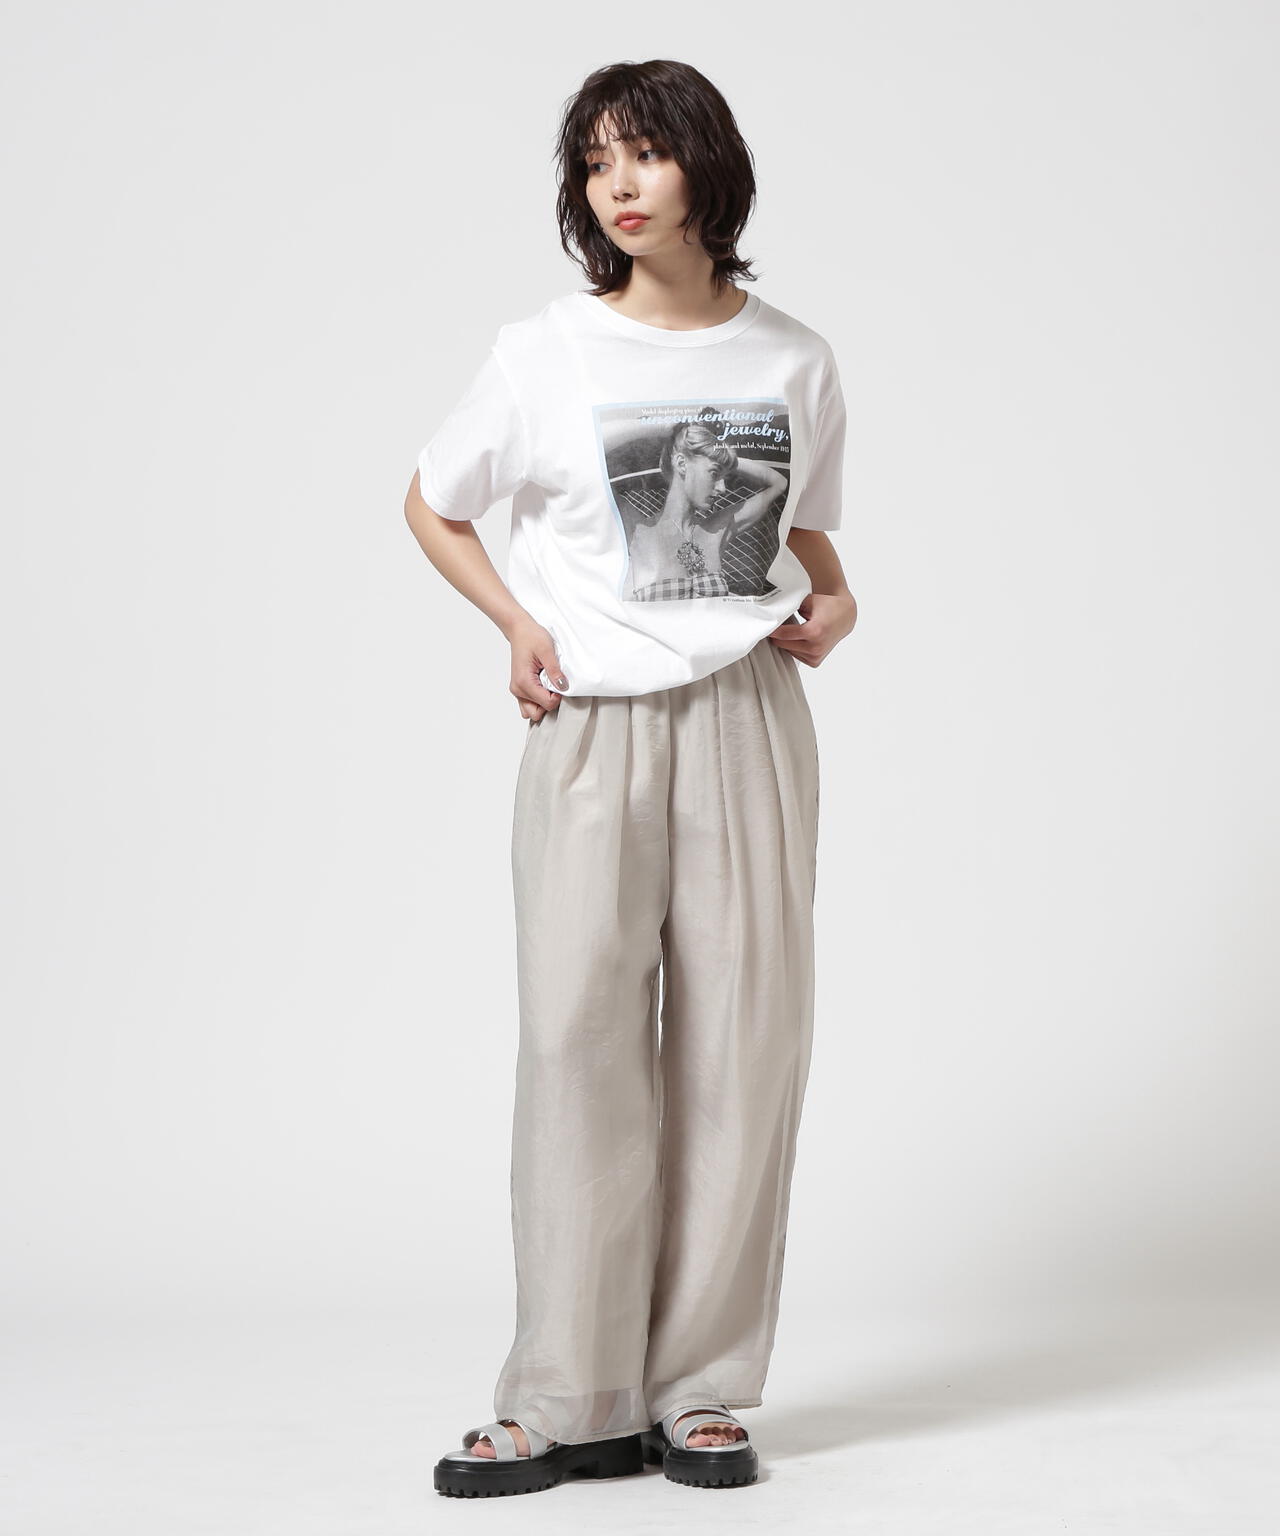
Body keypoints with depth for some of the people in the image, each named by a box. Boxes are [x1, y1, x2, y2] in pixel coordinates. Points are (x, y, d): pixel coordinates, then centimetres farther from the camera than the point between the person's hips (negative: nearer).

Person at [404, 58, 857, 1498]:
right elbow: (431, 504, 14)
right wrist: (518, 623, 0)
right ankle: (571, 1405, 2)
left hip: (747, 720, 2)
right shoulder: (544, 353, 0)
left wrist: (833, 597, 2)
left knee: (742, 1044, 0)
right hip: (593, 731, -2)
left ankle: (701, 1391, 9)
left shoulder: (795, 361, 6)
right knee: (580, 1041, -5)